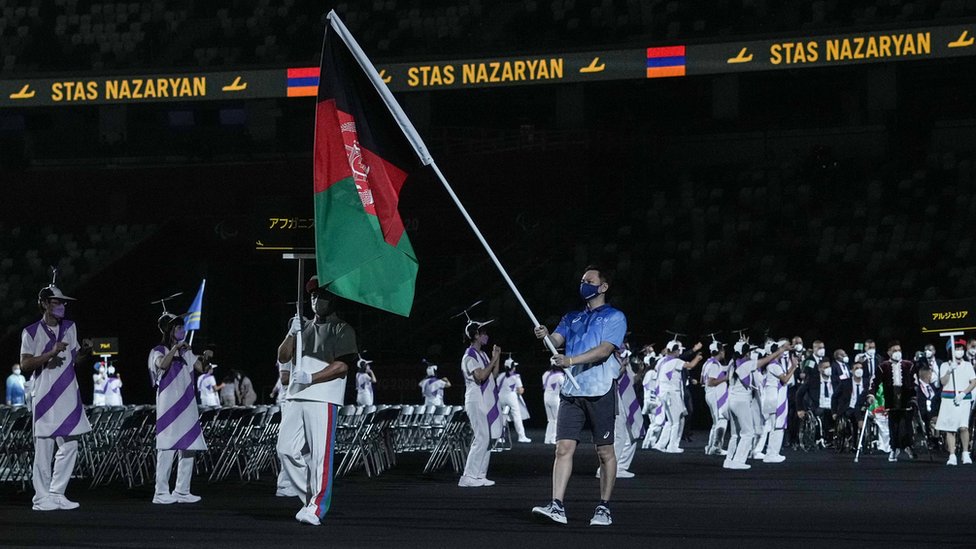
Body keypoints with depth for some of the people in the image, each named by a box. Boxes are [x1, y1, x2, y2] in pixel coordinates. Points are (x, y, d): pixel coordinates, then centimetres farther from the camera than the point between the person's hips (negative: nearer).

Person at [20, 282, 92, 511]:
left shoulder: (70, 327, 14)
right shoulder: (31, 332, -2)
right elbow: (25, 364, -10)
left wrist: (84, 352, 0)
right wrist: (51, 353, -18)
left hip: (69, 395, 5)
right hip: (44, 396, -5)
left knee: (70, 445, 3)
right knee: (44, 447, -5)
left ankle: (56, 493, 11)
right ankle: (41, 497, 0)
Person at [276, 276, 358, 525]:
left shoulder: (342, 330, 2)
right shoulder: (304, 327, 22)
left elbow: (342, 366, -9)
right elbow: (283, 357, 14)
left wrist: (311, 378, -17)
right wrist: (292, 333, -2)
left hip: (323, 399, -7)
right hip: (296, 399, 7)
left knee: (320, 454, -12)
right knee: (286, 449, 2)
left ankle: (317, 508, -12)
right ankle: (310, 496, 13)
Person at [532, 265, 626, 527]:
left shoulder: (614, 317, 3)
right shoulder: (572, 318, 20)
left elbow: (604, 350, -12)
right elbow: (556, 340, 6)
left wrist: (570, 360, -23)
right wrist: (546, 336, -19)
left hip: (600, 392, -4)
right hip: (571, 392, 4)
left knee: (605, 452, 1)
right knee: (564, 448, -7)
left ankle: (604, 508, 10)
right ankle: (557, 507, -12)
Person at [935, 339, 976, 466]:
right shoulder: (945, 365, 9)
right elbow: (943, 382, -2)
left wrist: (963, 393, -8)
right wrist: (950, 370, -17)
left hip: (964, 399, 0)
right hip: (949, 399, 0)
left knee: (963, 427, -15)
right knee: (949, 429, -3)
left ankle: (966, 454, -3)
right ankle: (952, 456, -2)